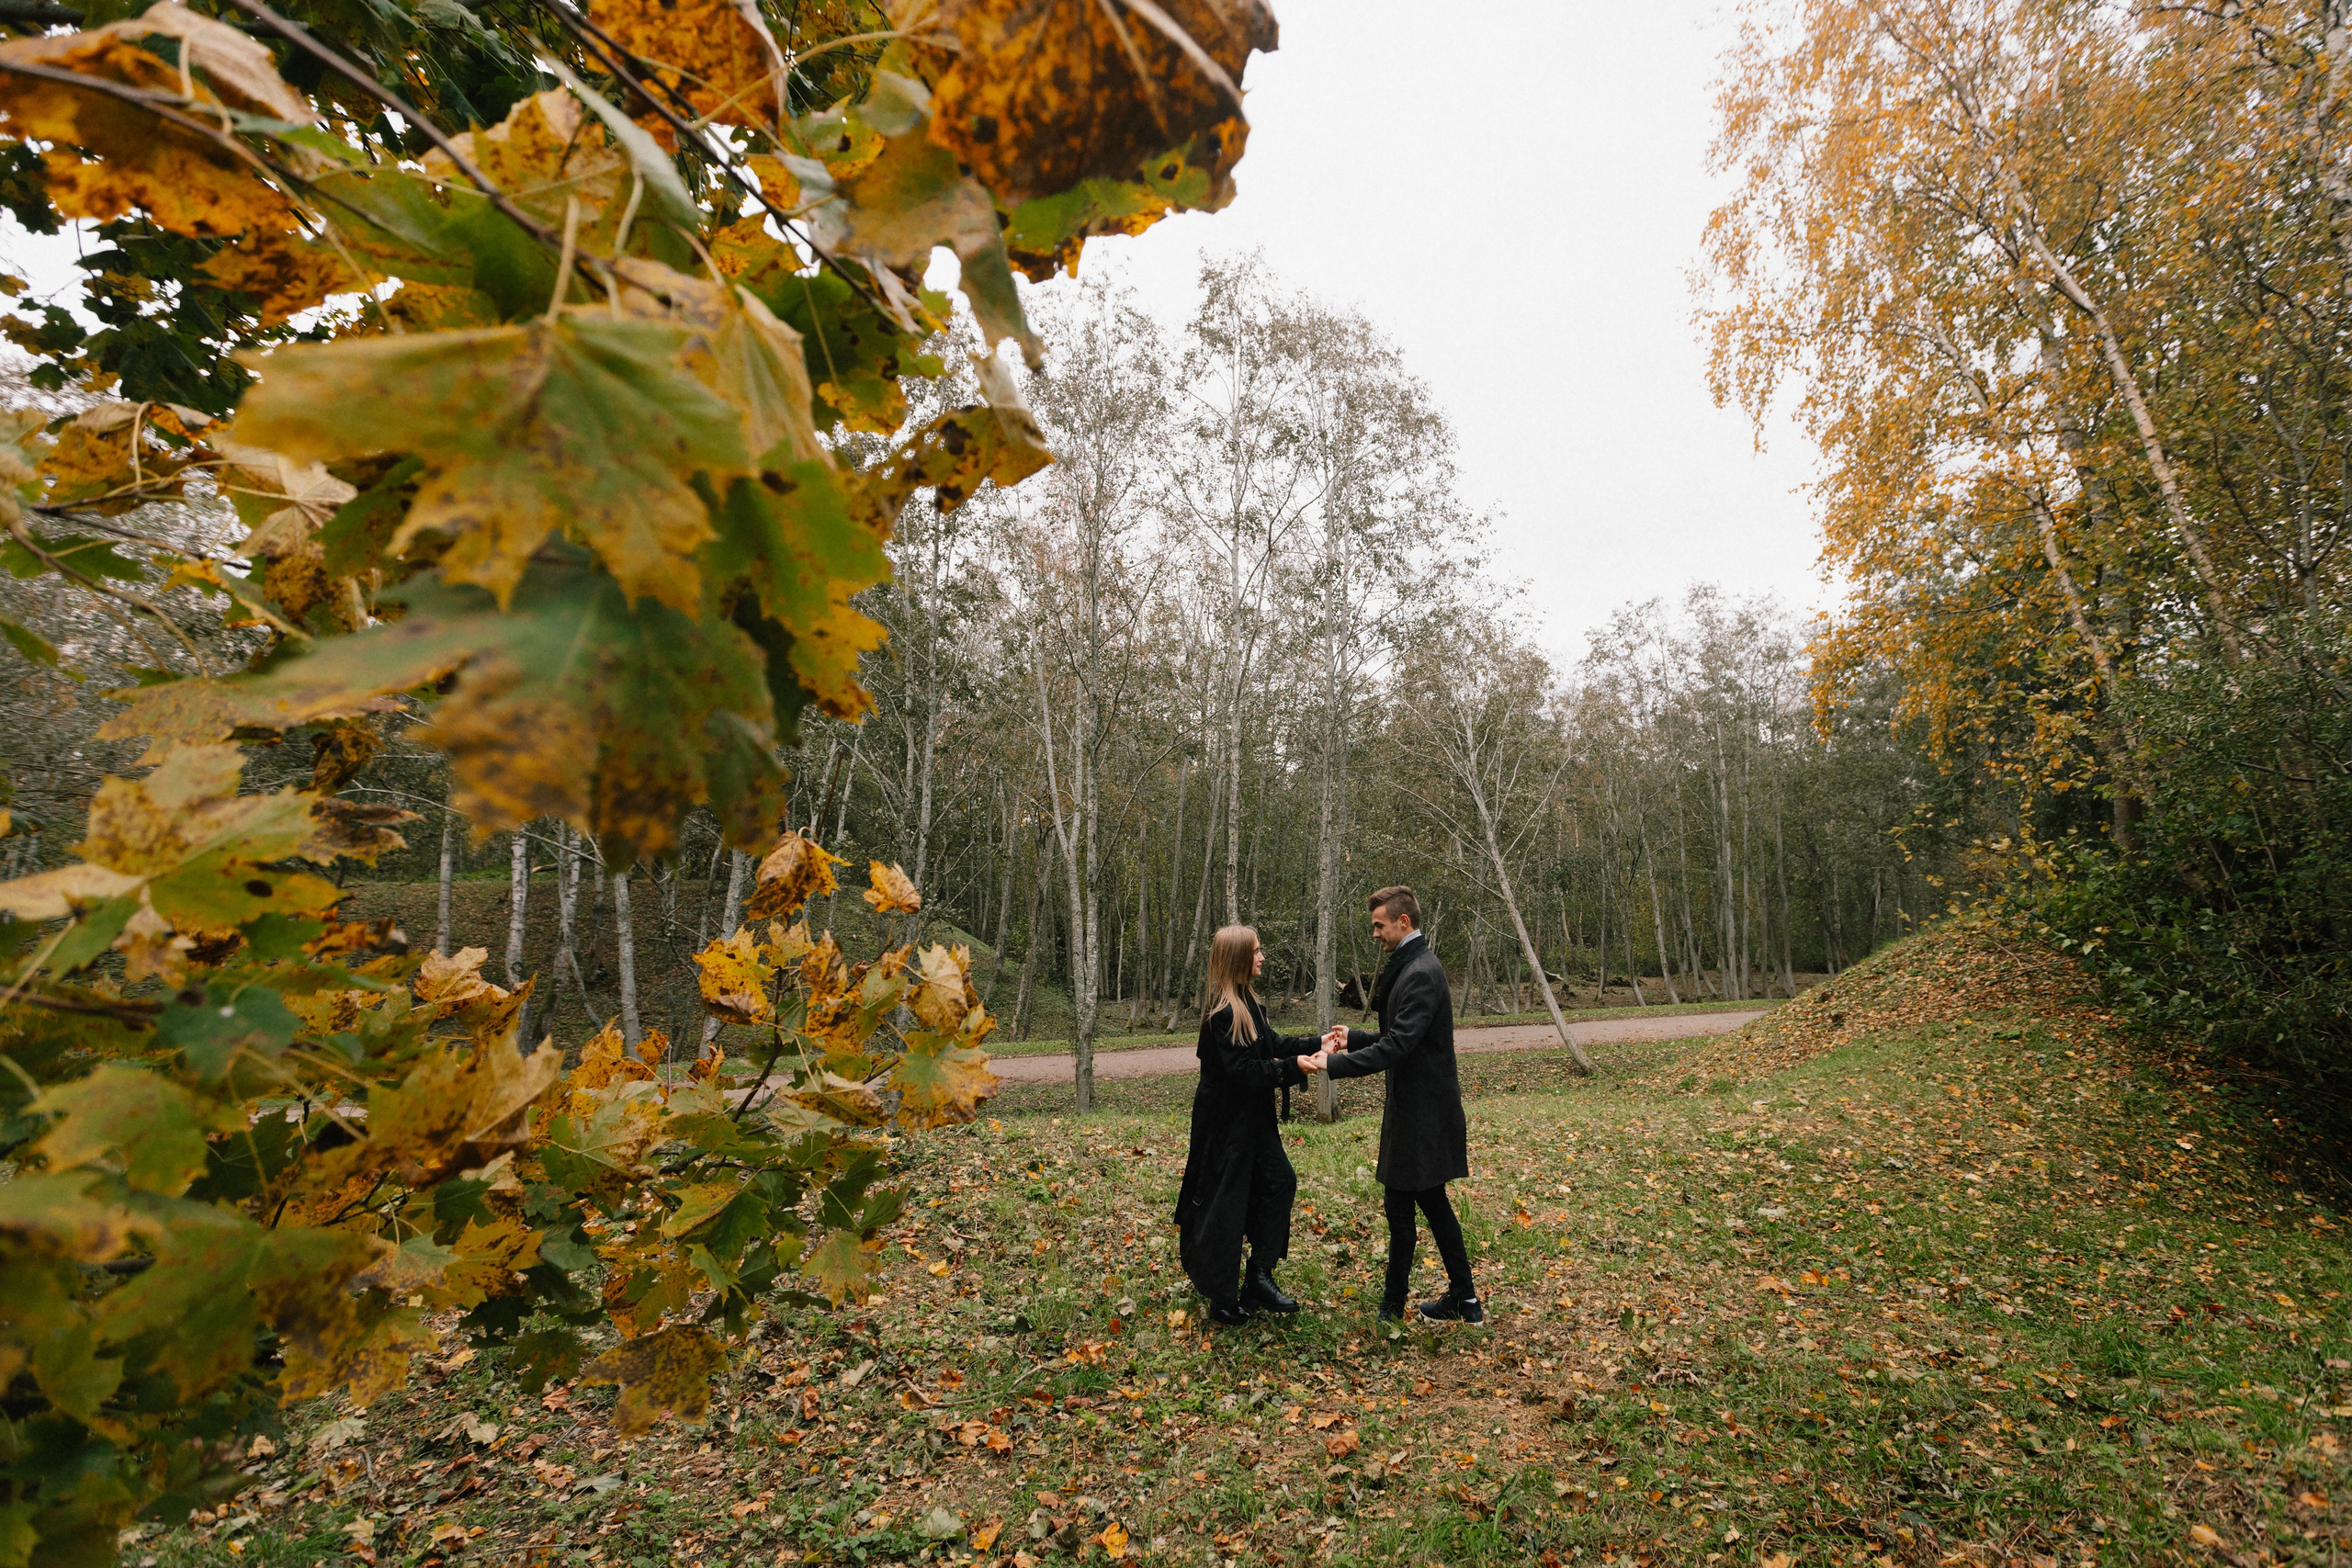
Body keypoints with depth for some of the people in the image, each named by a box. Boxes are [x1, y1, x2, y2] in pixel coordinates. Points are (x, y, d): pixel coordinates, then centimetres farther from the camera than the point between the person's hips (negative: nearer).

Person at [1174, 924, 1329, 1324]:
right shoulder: (1222, 1011, -23)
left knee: (1279, 1181, 11)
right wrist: (1292, 1067, -28)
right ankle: (1221, 1299, 17)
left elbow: (1271, 1045, 13)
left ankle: (1258, 1280, 21)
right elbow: (1240, 1068, -24)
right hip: (1226, 1122, -10)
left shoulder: (1247, 1001, 6)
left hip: (1252, 1118, 10)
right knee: (1224, 1203, 2)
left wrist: (1313, 1046, 5)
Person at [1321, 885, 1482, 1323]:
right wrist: (1353, 1038, 5)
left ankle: (1391, 1309, 15)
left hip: (1420, 1111, -10)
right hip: (1421, 1106, 10)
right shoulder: (1411, 966, 11)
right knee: (1432, 1201, 17)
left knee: (1400, 1205, 1)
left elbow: (1397, 1046, -27)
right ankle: (1463, 1300, 28)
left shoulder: (1420, 972, -21)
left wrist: (1334, 1064, -27)